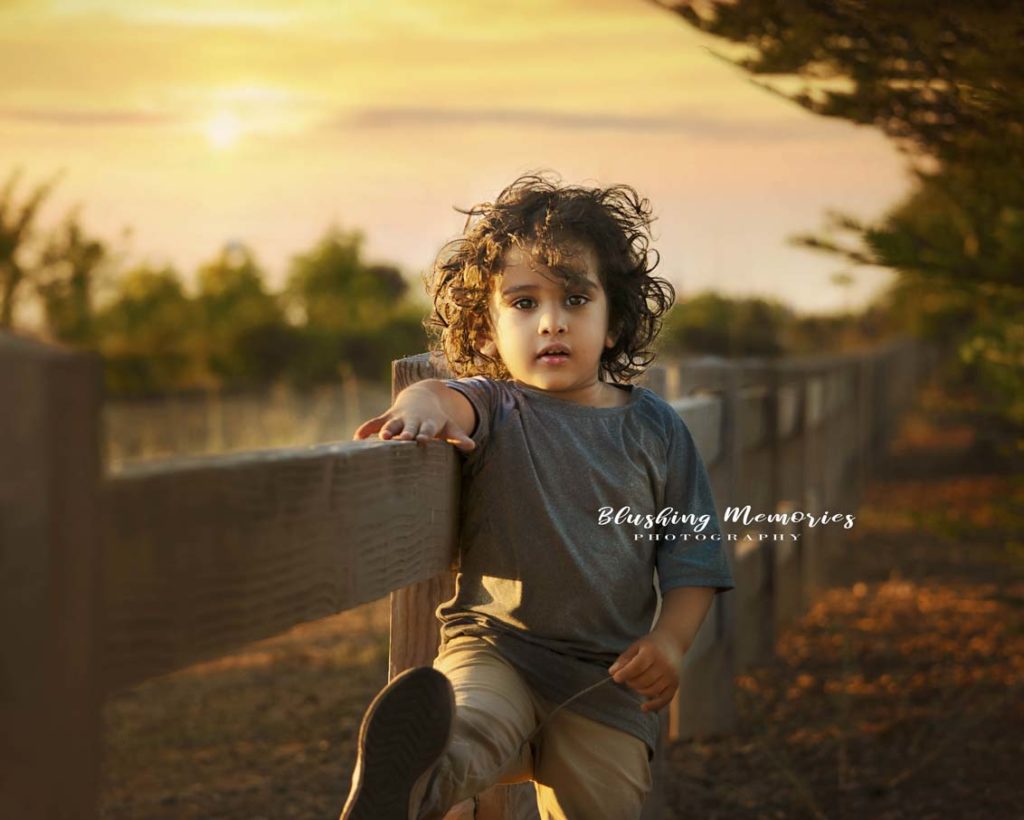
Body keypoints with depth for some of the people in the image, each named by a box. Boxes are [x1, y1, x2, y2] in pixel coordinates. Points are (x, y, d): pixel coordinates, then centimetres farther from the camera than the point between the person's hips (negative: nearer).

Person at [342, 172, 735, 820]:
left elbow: (692, 555, 11)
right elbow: (455, 400, -22)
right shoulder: (496, 409, 4)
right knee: (473, 726, -35)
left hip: (605, 676, 3)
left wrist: (671, 640, -6)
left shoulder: (655, 429, 9)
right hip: (495, 646, -3)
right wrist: (424, 404, -47)